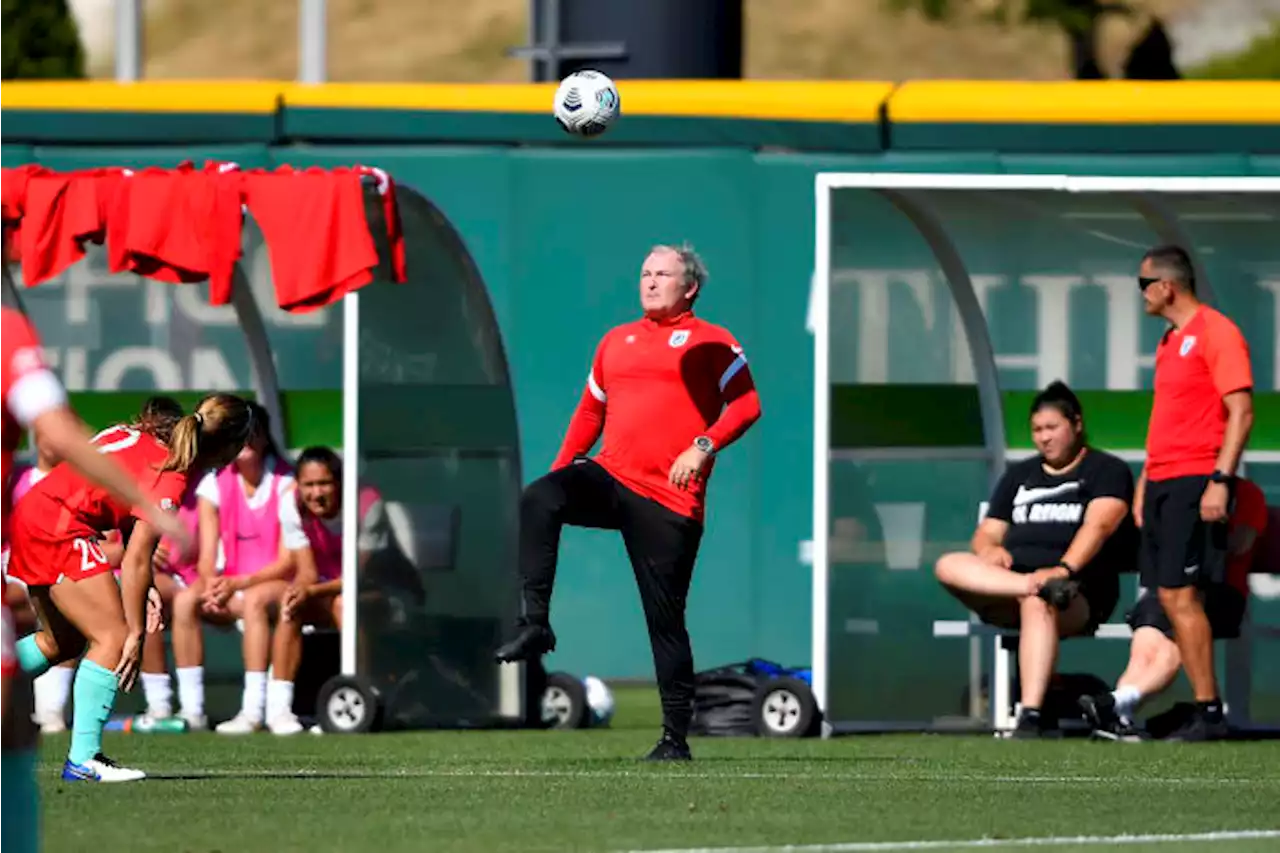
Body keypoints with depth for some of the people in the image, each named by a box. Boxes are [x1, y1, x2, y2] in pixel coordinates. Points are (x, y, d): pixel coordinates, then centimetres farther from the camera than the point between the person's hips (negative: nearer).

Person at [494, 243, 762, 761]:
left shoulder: (710, 342, 4)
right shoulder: (616, 342, 20)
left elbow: (746, 404, -5)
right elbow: (590, 411, 27)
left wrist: (704, 446, -19)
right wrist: (561, 469, 17)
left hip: (669, 499, -4)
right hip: (610, 478, 4)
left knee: (665, 618, -3)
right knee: (538, 501, -27)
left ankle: (676, 737, 3)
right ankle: (535, 625, -27)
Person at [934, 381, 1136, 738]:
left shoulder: (1107, 470, 9)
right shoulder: (1019, 475, 28)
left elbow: (1099, 524, -9)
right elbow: (985, 534, 23)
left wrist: (1063, 569, -27)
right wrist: (990, 551, -5)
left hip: (1081, 593, -5)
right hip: (1007, 577, 5)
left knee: (1038, 605, -41)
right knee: (949, 566, -25)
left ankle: (1031, 716, -51)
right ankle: (1044, 587, -40)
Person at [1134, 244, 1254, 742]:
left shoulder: (1215, 333, -8)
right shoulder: (1169, 342, 19)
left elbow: (1241, 412, -14)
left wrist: (1220, 481, -20)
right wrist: (1144, 485, 22)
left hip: (1195, 484, -9)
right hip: (1163, 484, 9)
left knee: (1179, 594, -14)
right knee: (1168, 598, 4)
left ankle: (1209, 713, -13)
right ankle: (1204, 709, 5)